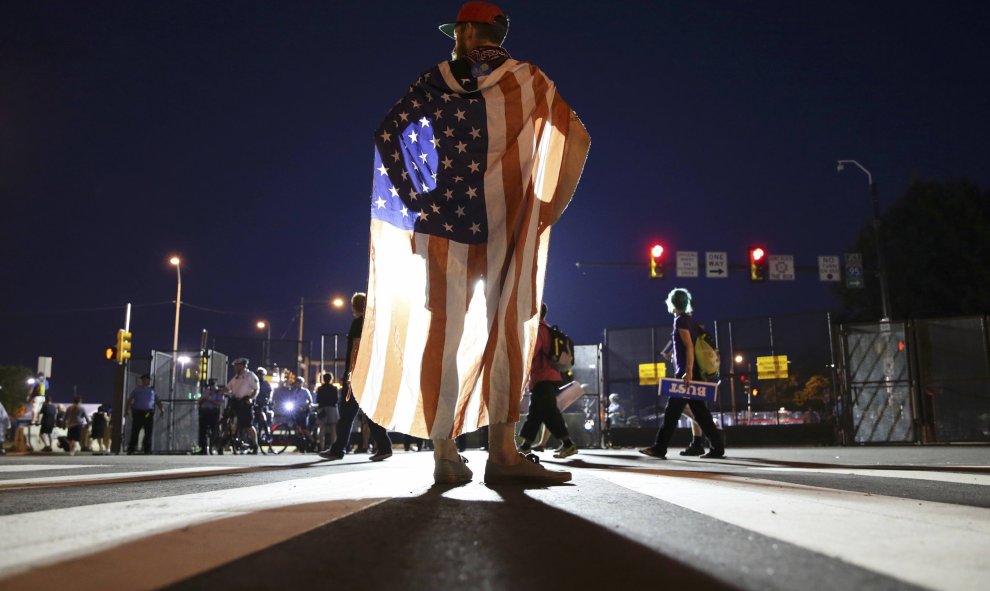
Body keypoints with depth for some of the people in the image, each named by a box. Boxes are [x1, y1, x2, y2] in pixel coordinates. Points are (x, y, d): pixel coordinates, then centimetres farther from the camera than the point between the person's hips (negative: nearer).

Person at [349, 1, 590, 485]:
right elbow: (576, 137, 5)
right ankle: (502, 451, -9)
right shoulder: (529, 78, 10)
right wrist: (543, 204, 7)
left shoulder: (437, 79, 10)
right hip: (508, 219, 0)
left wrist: (414, 198, 3)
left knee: (444, 331, 0)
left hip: (447, 215, 1)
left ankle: (445, 453, -2)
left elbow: (388, 133, 2)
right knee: (506, 330, -1)